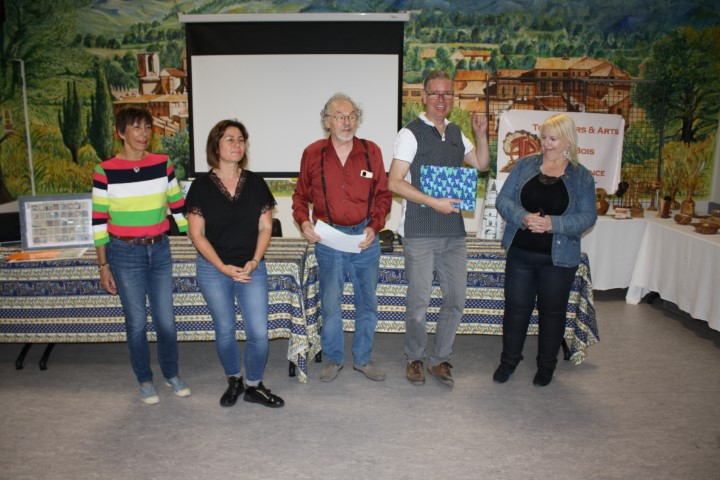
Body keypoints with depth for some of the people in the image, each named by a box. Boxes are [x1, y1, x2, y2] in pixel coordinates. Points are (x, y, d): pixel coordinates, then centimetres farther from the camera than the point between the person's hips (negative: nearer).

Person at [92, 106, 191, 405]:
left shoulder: (163, 164, 1)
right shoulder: (105, 171, -8)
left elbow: (178, 206, 8)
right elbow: (98, 222, -4)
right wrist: (103, 266, -4)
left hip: (159, 249, 3)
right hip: (124, 253, -2)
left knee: (166, 319, 8)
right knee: (137, 321, 7)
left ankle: (171, 374, 30)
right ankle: (145, 380, 27)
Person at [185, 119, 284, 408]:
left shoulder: (255, 183, 1)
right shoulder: (202, 186, -5)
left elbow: (265, 227, 1)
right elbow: (197, 234, -5)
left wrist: (254, 262, -12)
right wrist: (223, 267, -14)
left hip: (252, 268, 1)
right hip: (213, 270, -1)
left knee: (258, 332, -1)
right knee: (224, 330, 12)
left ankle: (254, 386, 21)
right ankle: (234, 381, 35)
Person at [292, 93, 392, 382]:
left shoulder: (371, 152, 2)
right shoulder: (312, 153, 0)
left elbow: (383, 194, 5)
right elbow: (300, 196, 9)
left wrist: (374, 227, -9)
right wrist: (303, 221, -9)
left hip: (365, 238, 1)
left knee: (367, 301, 11)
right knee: (330, 303, 4)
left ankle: (363, 358, 28)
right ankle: (334, 359, 25)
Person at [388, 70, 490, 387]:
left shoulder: (455, 133, 14)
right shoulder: (411, 133, -7)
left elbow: (481, 164, 24)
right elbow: (394, 182, -13)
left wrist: (481, 134, 7)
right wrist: (434, 203, -19)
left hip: (454, 232, 6)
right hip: (420, 233, -6)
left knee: (456, 299, 10)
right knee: (419, 302, 3)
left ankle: (440, 359, 26)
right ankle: (414, 359, 25)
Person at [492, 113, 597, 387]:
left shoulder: (582, 177, -1)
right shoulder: (525, 165, 3)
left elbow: (588, 217, -6)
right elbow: (502, 199, -2)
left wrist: (553, 223, -22)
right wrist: (524, 217, -21)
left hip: (559, 258, -1)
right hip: (520, 253, 1)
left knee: (552, 312, 12)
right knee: (516, 307, 9)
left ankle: (546, 365, 31)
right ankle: (509, 359, 28)